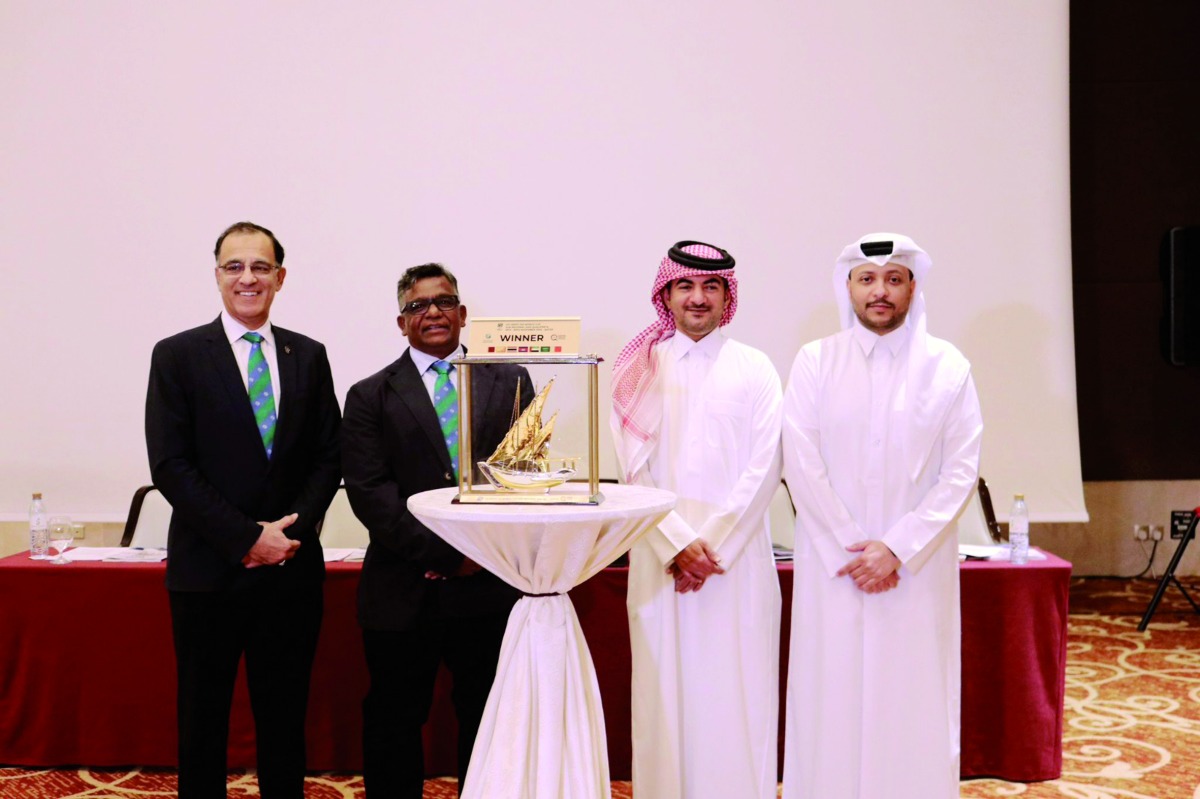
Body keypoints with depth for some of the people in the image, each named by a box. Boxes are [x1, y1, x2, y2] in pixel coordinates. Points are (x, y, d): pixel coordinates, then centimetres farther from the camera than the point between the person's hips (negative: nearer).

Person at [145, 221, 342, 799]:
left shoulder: (309, 356, 8)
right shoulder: (177, 356, -1)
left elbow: (328, 457, 8)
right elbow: (170, 466, -8)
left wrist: (293, 527, -8)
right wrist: (247, 538, -14)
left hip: (292, 567, 3)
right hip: (209, 571, -2)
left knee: (284, 718, 11)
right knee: (203, 719, 8)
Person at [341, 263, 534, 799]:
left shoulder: (511, 382, 8)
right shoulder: (370, 397, 4)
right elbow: (369, 492, -6)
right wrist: (443, 554, -15)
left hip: (492, 588, 1)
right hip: (404, 593, -1)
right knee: (394, 725, 10)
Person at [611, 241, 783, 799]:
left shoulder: (754, 370, 6)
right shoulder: (639, 370, 7)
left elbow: (764, 467, -2)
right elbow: (633, 469, 1)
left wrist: (711, 543, -10)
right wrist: (678, 543, -10)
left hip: (738, 556, 0)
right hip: (660, 555, 1)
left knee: (737, 691, 1)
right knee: (665, 688, 4)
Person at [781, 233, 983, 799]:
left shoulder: (948, 368, 3)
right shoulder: (815, 362, 3)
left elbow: (961, 471, -3)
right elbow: (801, 465, -3)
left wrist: (896, 549, -11)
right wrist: (851, 550, -9)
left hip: (918, 566, 0)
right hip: (832, 564, 0)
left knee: (912, 703, 4)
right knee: (832, 702, 3)